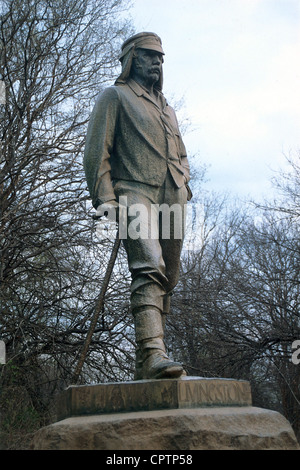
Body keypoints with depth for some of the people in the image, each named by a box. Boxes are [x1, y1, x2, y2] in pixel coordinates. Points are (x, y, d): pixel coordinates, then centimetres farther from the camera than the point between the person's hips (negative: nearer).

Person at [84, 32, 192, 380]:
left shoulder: (167, 108, 31)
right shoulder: (115, 96, 11)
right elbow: (96, 151, 1)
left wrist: (183, 192, 15)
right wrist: (104, 197, -12)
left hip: (172, 198, 7)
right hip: (136, 193, -7)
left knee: (167, 278, 1)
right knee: (149, 268, -26)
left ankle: (146, 363, 6)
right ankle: (152, 354, -35)